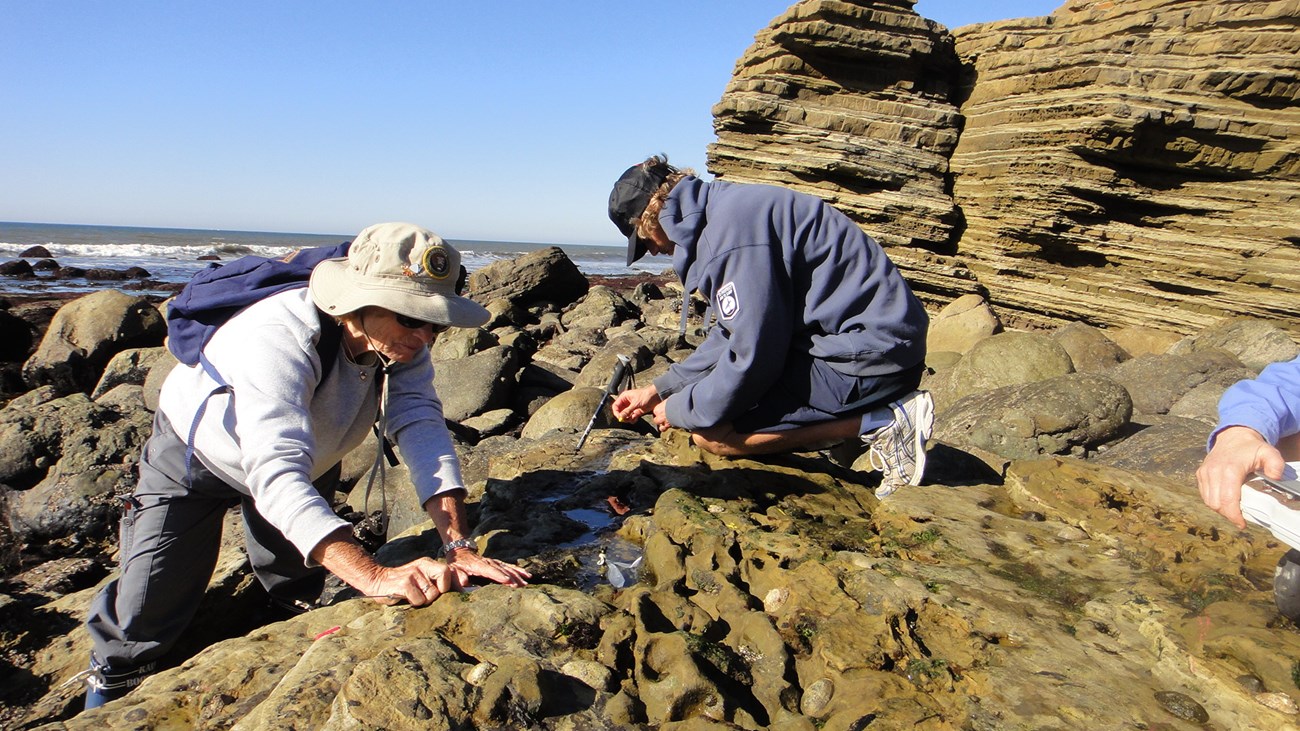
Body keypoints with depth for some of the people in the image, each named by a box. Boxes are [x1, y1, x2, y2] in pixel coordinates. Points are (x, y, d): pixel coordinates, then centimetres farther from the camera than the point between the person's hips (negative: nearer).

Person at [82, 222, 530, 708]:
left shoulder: (402, 343, -26)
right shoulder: (277, 340, -43)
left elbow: (422, 427, -34)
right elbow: (276, 474, -53)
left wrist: (457, 546, -47)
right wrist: (373, 576, -63)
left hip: (307, 458, 5)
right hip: (195, 456, -4)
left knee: (299, 599, 13)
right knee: (147, 612, -4)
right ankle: (110, 682, 29)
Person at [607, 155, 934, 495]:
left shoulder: (730, 228, -19)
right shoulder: (727, 210, 14)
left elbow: (753, 356, -20)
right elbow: (732, 333, 20)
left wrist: (680, 410, -5)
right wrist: (659, 390, 18)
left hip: (869, 354, -11)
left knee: (711, 432, -14)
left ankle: (881, 423, -10)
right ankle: (884, 410, 10)